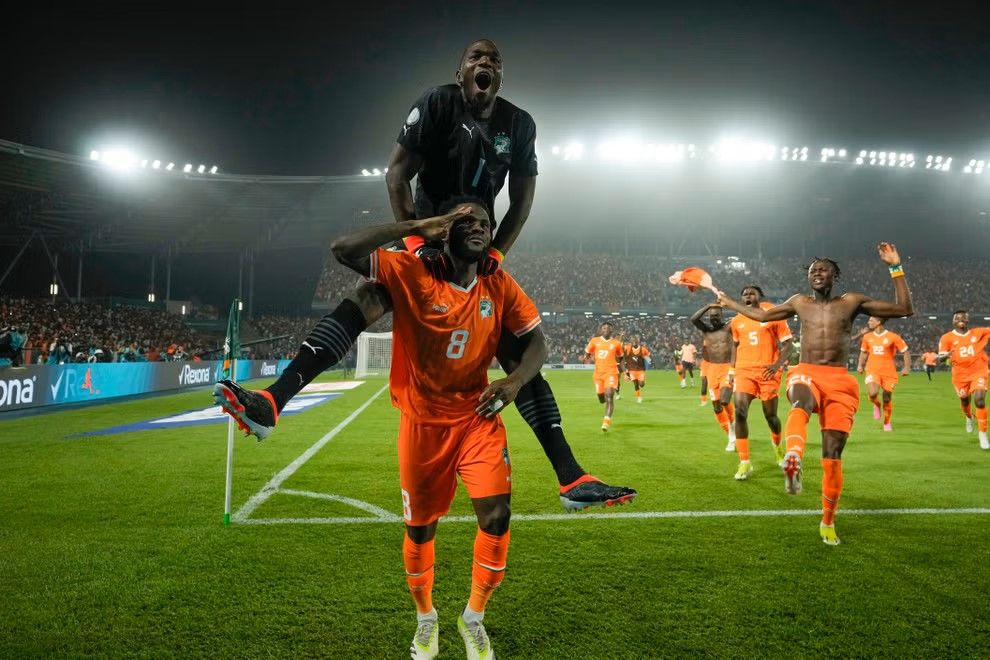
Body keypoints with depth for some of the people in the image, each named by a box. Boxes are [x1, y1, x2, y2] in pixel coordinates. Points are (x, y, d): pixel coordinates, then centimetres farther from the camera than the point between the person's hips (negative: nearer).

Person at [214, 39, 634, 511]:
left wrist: (497, 252, -10)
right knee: (369, 298, -29)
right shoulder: (436, 105, -7)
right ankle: (270, 404, -36)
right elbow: (397, 175, -12)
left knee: (517, 353, -5)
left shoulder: (519, 125, 0)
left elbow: (522, 200, 3)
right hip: (427, 239, -2)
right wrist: (414, 239, -23)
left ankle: (571, 478, -5)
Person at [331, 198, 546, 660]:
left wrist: (515, 380, -19)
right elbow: (343, 250, -24)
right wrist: (418, 227, -24)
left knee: (496, 516, -9)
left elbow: (537, 342, 1)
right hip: (423, 422, -2)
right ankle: (425, 617, 40)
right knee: (420, 528, 11)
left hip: (478, 417, 2)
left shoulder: (500, 287, -3)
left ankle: (474, 618, 19)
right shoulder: (411, 274, -14)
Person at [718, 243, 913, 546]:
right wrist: (728, 302, 39)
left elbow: (904, 309, 9)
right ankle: (793, 459, -70)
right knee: (802, 402, -41)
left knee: (832, 455, -3)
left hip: (839, 381, 0)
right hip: (806, 374, 0)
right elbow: (763, 315, 32)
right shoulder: (799, 302, 17)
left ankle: (828, 522, 16)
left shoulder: (852, 301, 11)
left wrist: (895, 268, 4)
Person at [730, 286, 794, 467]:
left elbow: (787, 345, -3)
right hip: (744, 371, 2)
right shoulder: (737, 321, 9)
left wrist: (777, 365, -18)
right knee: (740, 412, -15)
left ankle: (778, 446, 42)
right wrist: (733, 370, 16)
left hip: (768, 371, -2)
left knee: (770, 415, 7)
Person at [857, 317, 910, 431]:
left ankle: (887, 423, 27)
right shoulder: (867, 337, 6)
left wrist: (907, 367, -9)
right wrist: (860, 365, 9)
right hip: (872, 370, 1)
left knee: (887, 399, 6)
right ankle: (876, 405, 13)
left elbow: (905, 352, 0)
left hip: (888, 372, -1)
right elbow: (864, 352, 21)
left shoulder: (893, 337, -5)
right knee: (872, 393, -23)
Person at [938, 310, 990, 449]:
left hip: (979, 372, 0)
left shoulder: (978, 332, 2)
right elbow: (941, 357, -11)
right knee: (965, 401, 17)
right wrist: (944, 356, -33)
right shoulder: (947, 337, -4)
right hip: (960, 375, 0)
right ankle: (969, 418, 55)